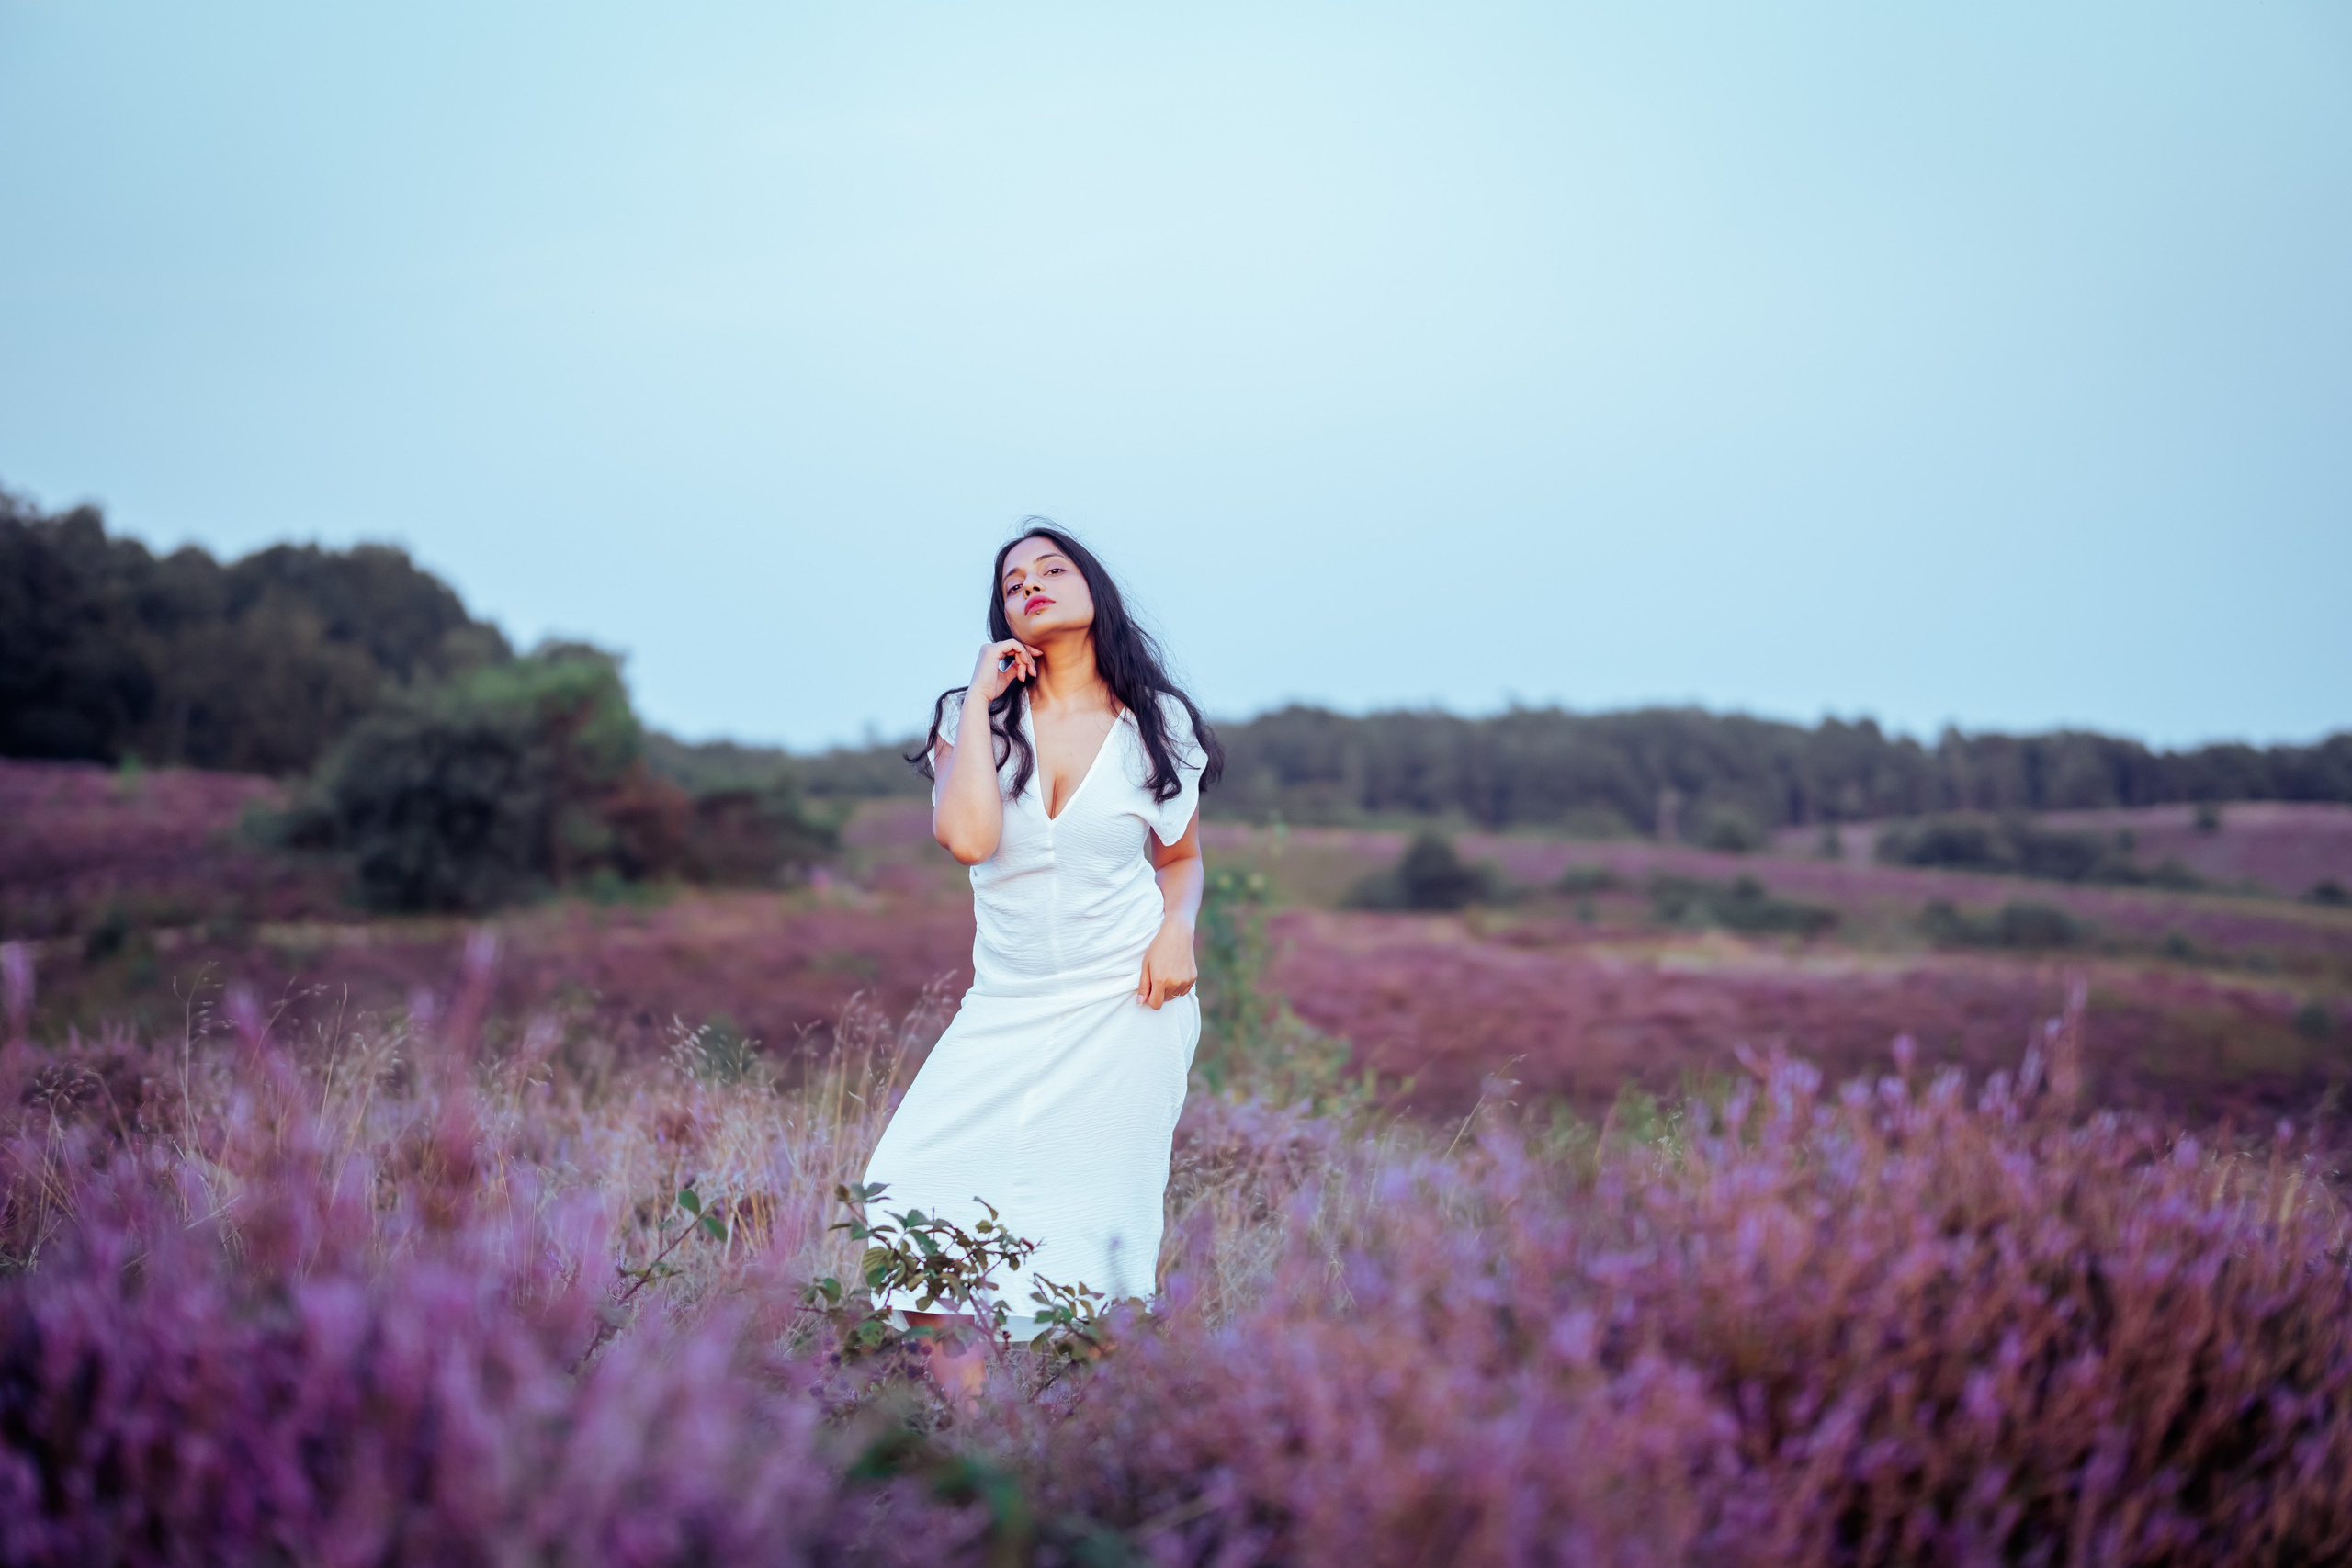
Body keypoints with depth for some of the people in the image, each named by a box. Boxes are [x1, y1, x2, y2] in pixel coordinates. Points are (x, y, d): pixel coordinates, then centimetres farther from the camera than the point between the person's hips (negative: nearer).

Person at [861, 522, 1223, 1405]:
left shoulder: (1157, 726, 5)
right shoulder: (976, 717, 4)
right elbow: (966, 836, -16)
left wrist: (1178, 926, -4)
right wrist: (980, 700, -9)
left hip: (1126, 1005, -1)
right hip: (1007, 1007, 1)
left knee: (1081, 1235, -4)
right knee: (913, 1208, -10)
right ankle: (970, 1420, 4)